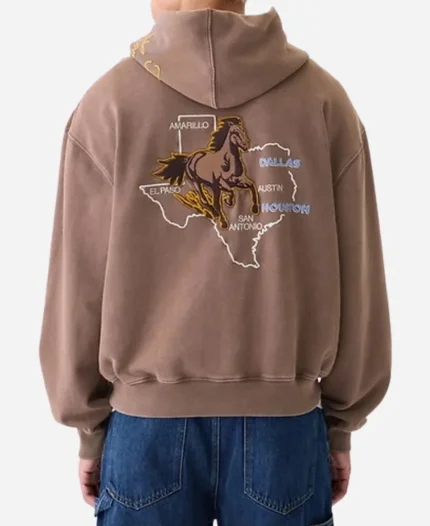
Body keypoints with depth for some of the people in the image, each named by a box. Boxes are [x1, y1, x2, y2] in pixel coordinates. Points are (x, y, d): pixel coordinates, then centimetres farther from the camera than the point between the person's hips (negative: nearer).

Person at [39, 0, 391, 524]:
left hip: (147, 416, 0)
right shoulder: (325, 100, -4)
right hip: (285, 416, 1)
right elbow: (356, 285, -3)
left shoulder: (108, 102, -7)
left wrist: (90, 427, 8)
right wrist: (341, 420, 9)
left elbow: (79, 285, -5)